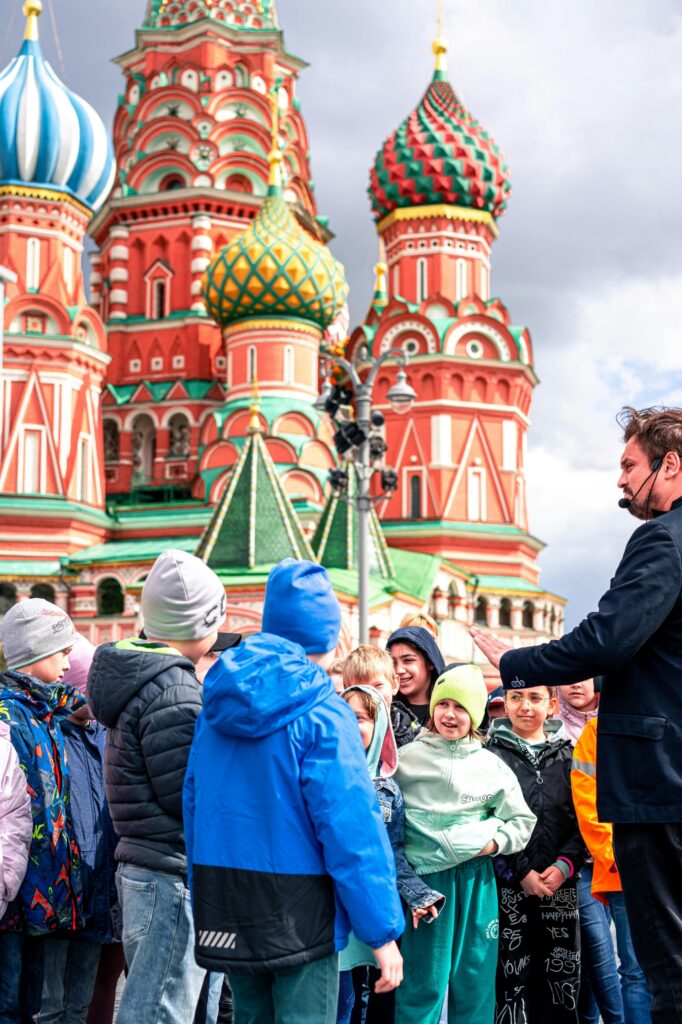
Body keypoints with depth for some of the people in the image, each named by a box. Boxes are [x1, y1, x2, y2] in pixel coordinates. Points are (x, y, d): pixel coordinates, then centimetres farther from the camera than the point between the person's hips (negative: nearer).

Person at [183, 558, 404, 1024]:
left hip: (227, 918, 7)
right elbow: (353, 829, -17)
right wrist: (383, 932, -12)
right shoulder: (322, 714, -14)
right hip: (300, 911, -6)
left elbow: (194, 806, 11)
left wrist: (208, 906, 18)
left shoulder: (218, 709, 6)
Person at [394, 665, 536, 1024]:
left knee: (475, 979, 6)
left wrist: (495, 842, -5)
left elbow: (520, 820, 14)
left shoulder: (491, 765, 7)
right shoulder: (407, 759, 2)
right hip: (425, 877, -2)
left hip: (476, 879, 2)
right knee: (423, 980, -2)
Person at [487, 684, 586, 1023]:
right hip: (508, 887, -3)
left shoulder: (568, 754, 11)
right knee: (512, 974, -3)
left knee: (563, 977, 3)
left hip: (560, 884, 3)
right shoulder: (490, 754, 2)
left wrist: (565, 864, -8)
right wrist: (520, 872, -10)